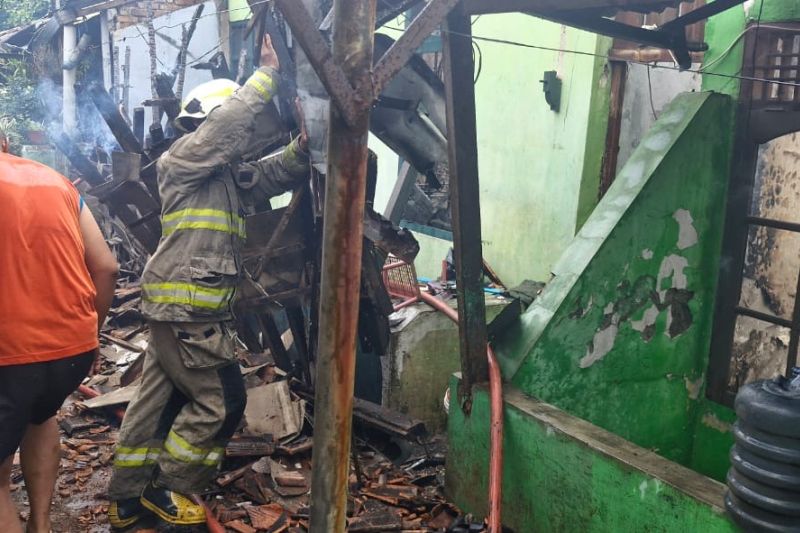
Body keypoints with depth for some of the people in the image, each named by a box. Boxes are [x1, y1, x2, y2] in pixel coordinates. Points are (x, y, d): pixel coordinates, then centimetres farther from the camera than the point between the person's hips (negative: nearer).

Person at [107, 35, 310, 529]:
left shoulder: (230, 175, 18)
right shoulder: (184, 158, -7)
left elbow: (277, 173, 16)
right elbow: (228, 121, -20)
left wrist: (303, 145, -4)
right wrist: (268, 72, -14)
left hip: (180, 307, 10)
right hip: (187, 307, -10)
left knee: (159, 399, 14)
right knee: (220, 401, -1)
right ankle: (167, 490, 12)